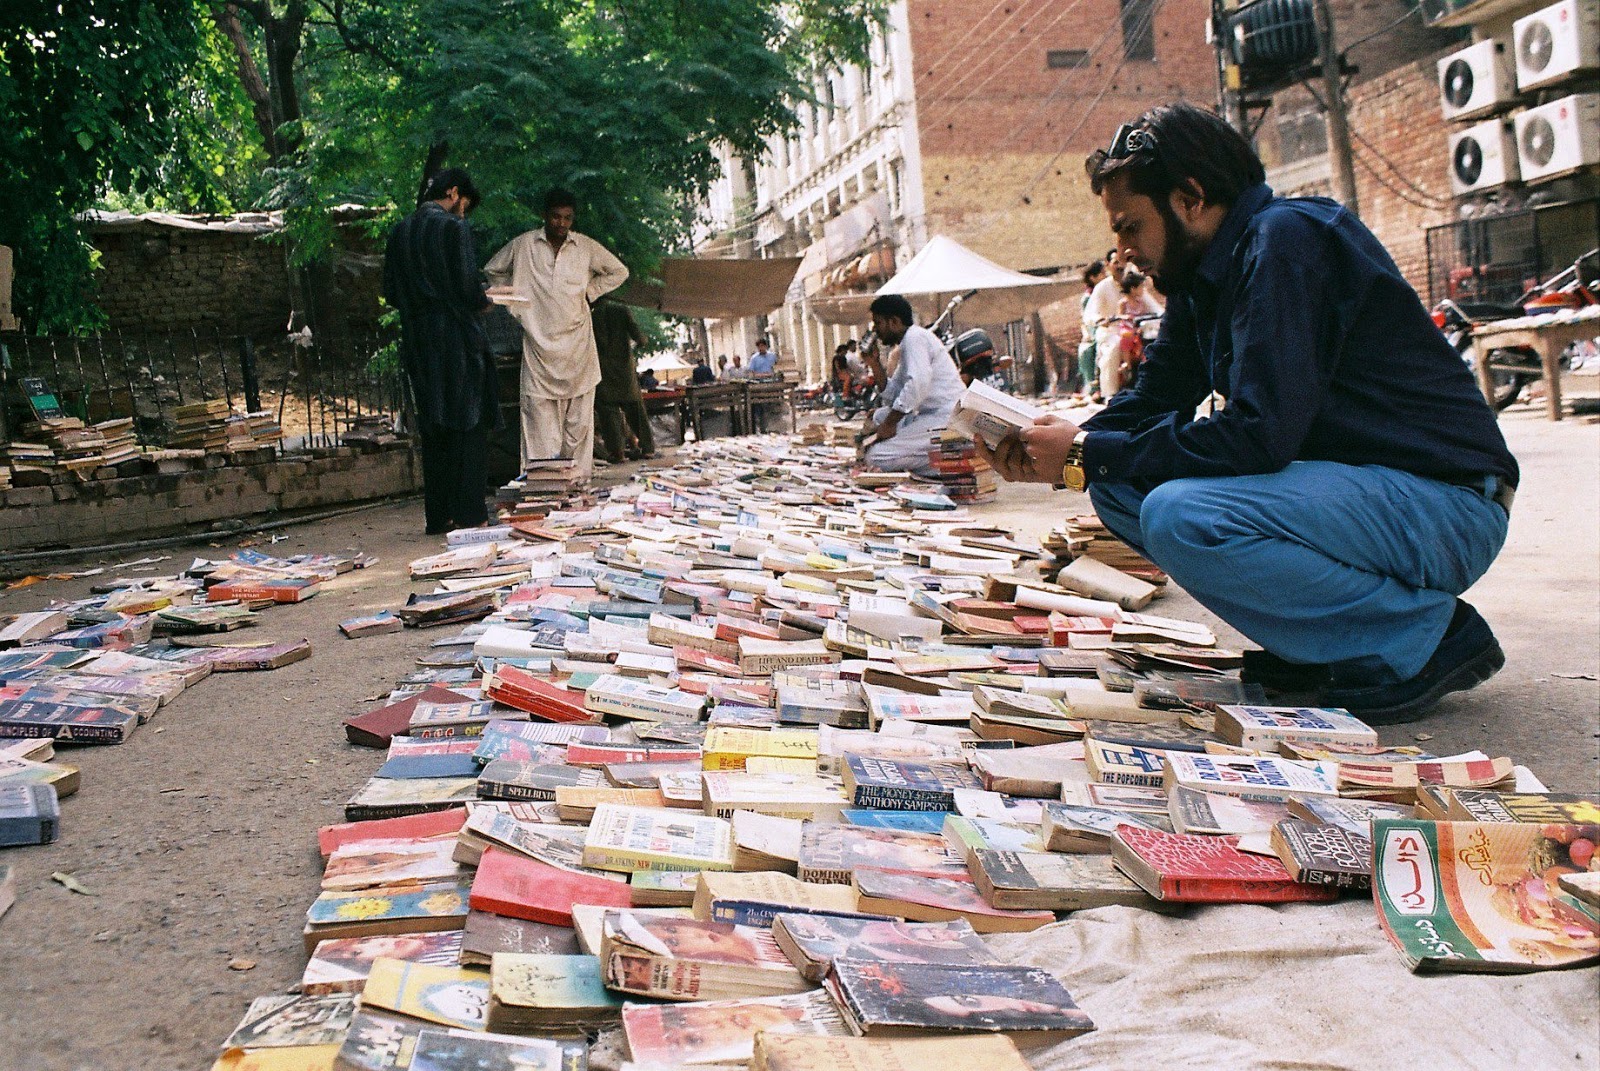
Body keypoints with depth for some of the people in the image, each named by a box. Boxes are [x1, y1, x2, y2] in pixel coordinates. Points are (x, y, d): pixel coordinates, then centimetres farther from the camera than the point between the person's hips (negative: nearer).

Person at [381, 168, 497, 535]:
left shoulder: (400, 232, 9)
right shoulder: (454, 228, -9)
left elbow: (391, 292, 11)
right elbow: (468, 288, -15)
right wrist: (482, 302, 5)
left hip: (418, 342, 6)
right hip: (457, 339, -6)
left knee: (432, 429, 11)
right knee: (466, 426, 1)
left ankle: (437, 516, 13)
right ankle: (466, 513, 1)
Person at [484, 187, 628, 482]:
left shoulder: (586, 247, 5)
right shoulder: (523, 245, 3)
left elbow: (618, 271, 18)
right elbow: (492, 271, 18)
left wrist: (589, 291, 8)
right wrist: (517, 298, 9)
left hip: (577, 343, 1)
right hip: (539, 344, -1)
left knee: (579, 420, 2)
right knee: (541, 421, -5)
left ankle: (578, 478, 7)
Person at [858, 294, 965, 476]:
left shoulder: (915, 336, -9)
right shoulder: (907, 343, 22)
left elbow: (918, 383, -23)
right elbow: (893, 398, 19)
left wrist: (890, 424, -18)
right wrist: (874, 364, 11)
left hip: (945, 420, -10)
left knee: (876, 458, -15)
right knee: (880, 416, 26)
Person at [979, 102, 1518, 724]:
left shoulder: (1284, 241, -19)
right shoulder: (1208, 272, 10)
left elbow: (1259, 434, -27)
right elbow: (1153, 400, 14)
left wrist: (1088, 455, -19)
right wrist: (1069, 446, -5)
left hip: (1444, 501, -9)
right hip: (1350, 486, 10)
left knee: (1180, 517, -29)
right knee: (1119, 488, 3)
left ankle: (1427, 635, -11)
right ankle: (1319, 642, 6)